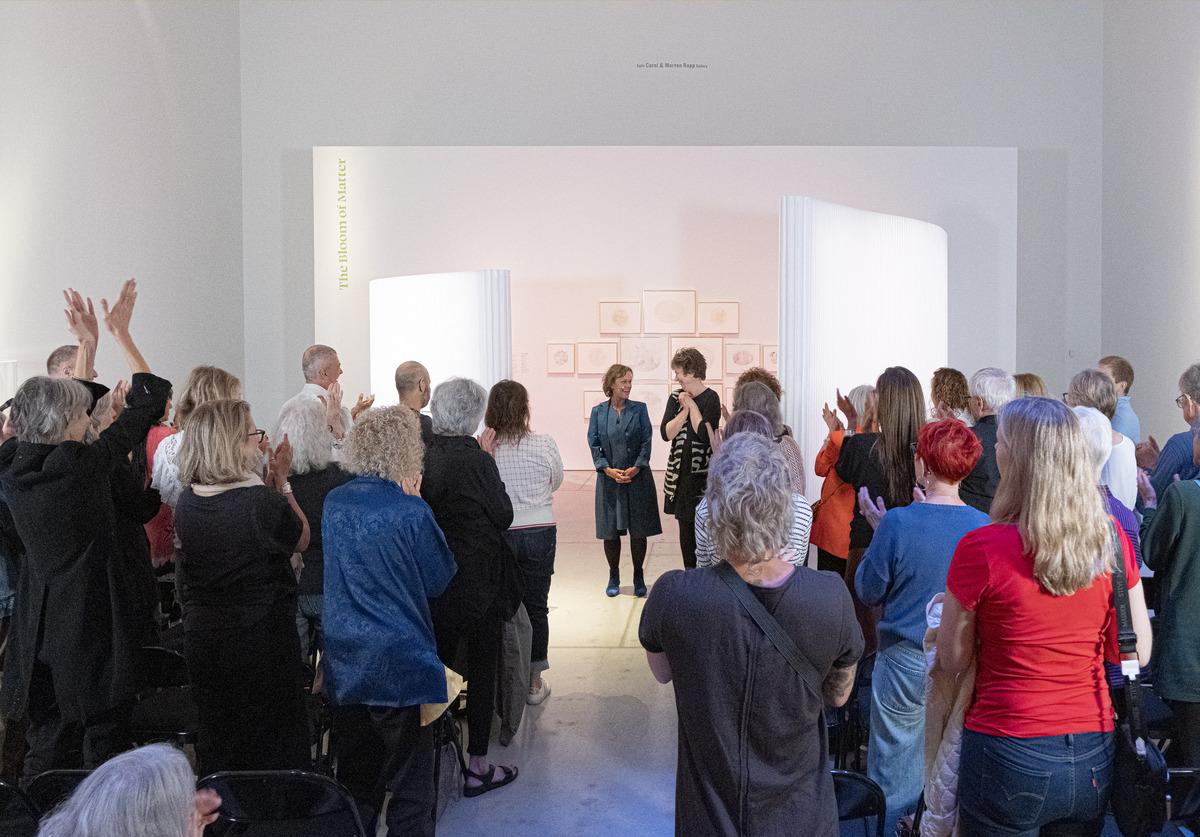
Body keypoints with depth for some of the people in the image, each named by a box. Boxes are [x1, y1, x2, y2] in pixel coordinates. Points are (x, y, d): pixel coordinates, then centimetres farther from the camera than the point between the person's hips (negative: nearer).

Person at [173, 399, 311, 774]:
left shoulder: (187, 502, -4)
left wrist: (269, 483, 5)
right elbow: (301, 540, -4)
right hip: (262, 640, -6)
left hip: (200, 637, 6)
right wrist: (282, 482, -1)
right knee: (272, 744, 11)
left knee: (216, 746, 20)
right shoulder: (263, 502, -22)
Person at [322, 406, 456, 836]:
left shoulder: (333, 503, 1)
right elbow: (439, 578, -6)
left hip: (344, 667, 6)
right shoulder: (410, 511, -17)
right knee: (410, 785, 9)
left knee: (355, 784, 18)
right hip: (399, 667, -5)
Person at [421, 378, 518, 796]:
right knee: (482, 669, 7)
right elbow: (503, 518, -9)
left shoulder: (423, 456, -3)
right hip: (479, 580, -5)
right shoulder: (478, 461, -19)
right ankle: (478, 766, 16)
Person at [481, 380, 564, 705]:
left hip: (498, 534, 0)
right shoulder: (544, 444, -10)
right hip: (540, 532, 0)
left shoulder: (482, 449, -13)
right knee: (536, 606, 12)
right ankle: (534, 682, 22)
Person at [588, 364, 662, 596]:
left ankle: (639, 577, 20)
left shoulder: (639, 409, 2)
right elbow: (594, 444, 0)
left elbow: (647, 441, -2)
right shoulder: (598, 412, 4)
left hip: (638, 478, 0)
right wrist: (607, 469, -12)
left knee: (638, 530, 4)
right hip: (609, 479, 0)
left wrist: (636, 467, -14)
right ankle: (613, 577, 22)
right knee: (610, 530, 6)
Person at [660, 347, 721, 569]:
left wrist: (692, 405, -10)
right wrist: (685, 409, -9)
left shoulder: (711, 398, -7)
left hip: (702, 474, -6)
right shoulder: (676, 398, 8)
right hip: (680, 471, 6)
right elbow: (666, 433, -2)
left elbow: (704, 434, -19)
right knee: (685, 526, 10)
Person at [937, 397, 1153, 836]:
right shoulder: (1112, 538, -5)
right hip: (1095, 755, 4)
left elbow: (952, 662, -7)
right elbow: (1138, 653, 4)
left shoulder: (981, 548, -18)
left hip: (1008, 755, -4)